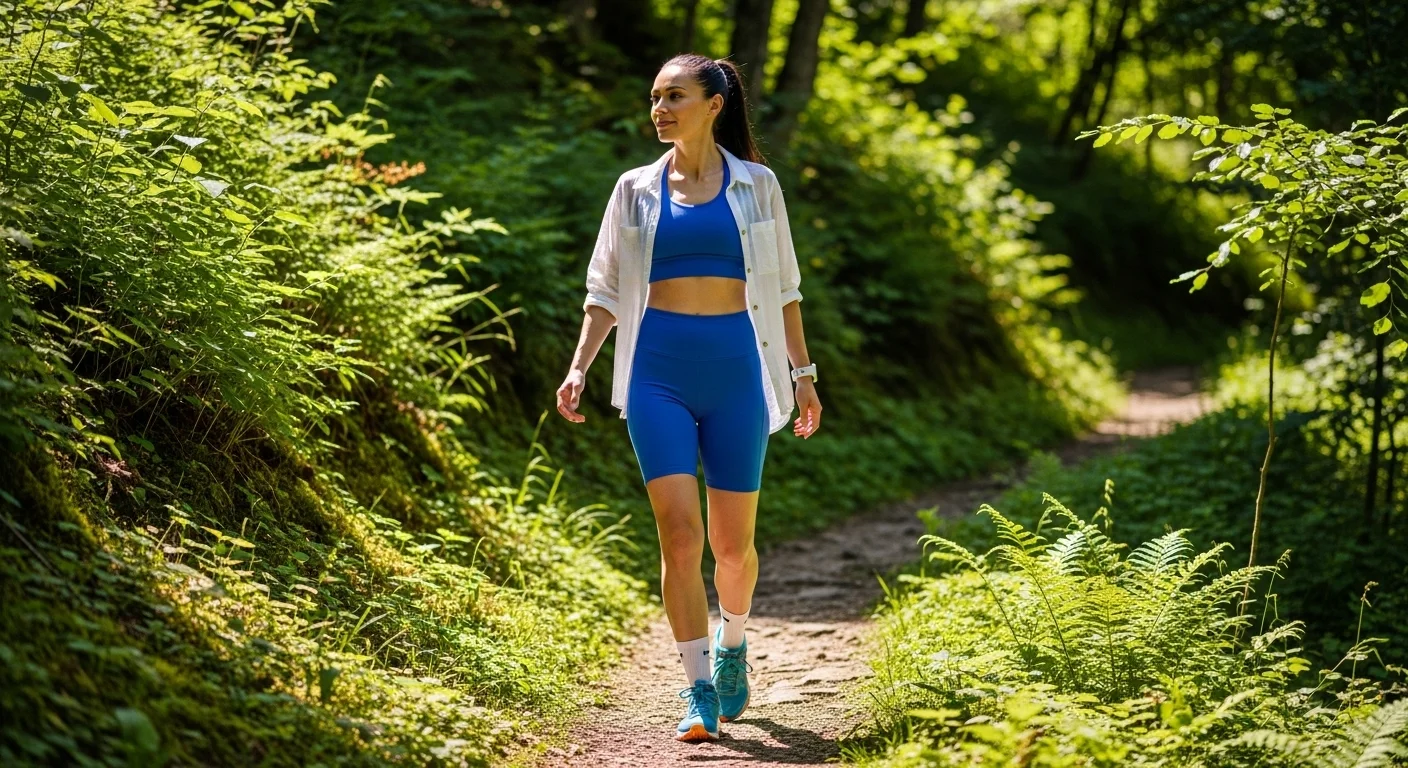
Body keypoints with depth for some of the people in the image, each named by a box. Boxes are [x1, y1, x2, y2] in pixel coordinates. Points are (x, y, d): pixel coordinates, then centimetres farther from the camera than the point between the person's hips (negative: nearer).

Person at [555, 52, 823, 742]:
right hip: (658, 373, 0)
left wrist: (803, 372, 8)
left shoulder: (756, 186, 6)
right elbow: (606, 290, 10)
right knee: (679, 533, -12)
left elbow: (782, 287, 11)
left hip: (736, 370, 0)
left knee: (733, 541, 5)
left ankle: (732, 643, 36)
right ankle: (699, 693, -7)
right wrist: (578, 368, -2)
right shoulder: (636, 190, 8)